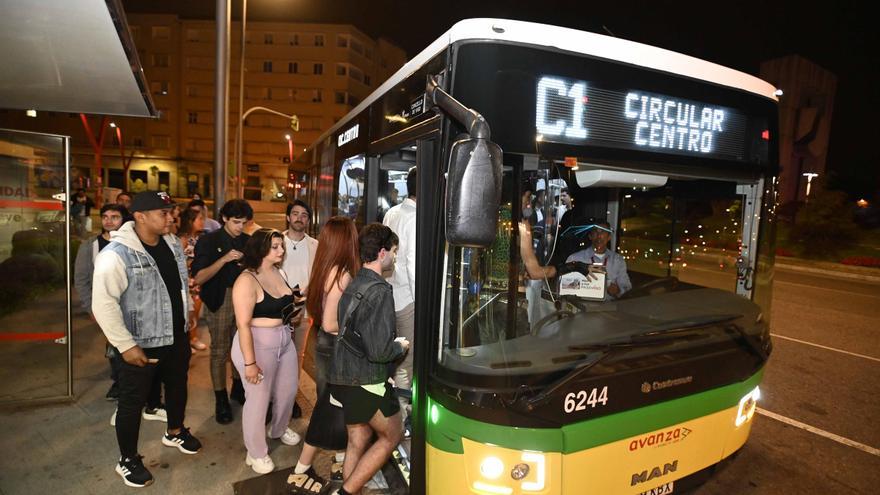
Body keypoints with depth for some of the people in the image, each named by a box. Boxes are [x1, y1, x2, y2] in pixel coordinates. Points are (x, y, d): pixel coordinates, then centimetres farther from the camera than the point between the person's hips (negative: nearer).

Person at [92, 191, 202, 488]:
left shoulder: (172, 245, 1)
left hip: (176, 338, 7)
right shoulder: (117, 254, -22)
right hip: (141, 345, -7)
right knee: (132, 403, 10)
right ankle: (127, 461, 30)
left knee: (177, 387, 23)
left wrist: (187, 317, 15)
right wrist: (126, 345, -23)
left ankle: (175, 432, 48)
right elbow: (103, 304, -23)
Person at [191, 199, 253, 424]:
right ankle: (221, 400, 16)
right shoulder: (208, 241, -4)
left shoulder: (248, 241, 6)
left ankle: (238, 388, 31)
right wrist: (224, 259, -21)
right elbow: (198, 278, -10)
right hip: (220, 301, -3)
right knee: (219, 351, 3)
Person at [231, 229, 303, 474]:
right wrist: (250, 362, -21)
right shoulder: (247, 280, -19)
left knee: (289, 389, 21)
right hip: (257, 344, -8)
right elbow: (243, 324, -21)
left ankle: (279, 429, 49)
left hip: (285, 340, 8)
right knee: (258, 399, 7)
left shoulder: (279, 273, 5)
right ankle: (256, 453, 29)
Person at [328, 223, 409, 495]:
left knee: (357, 440, 19)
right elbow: (379, 351, -24)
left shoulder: (352, 286, 7)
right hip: (367, 383, -8)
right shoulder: (380, 292, -20)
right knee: (392, 435, 12)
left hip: (343, 378, 8)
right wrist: (401, 346, -4)